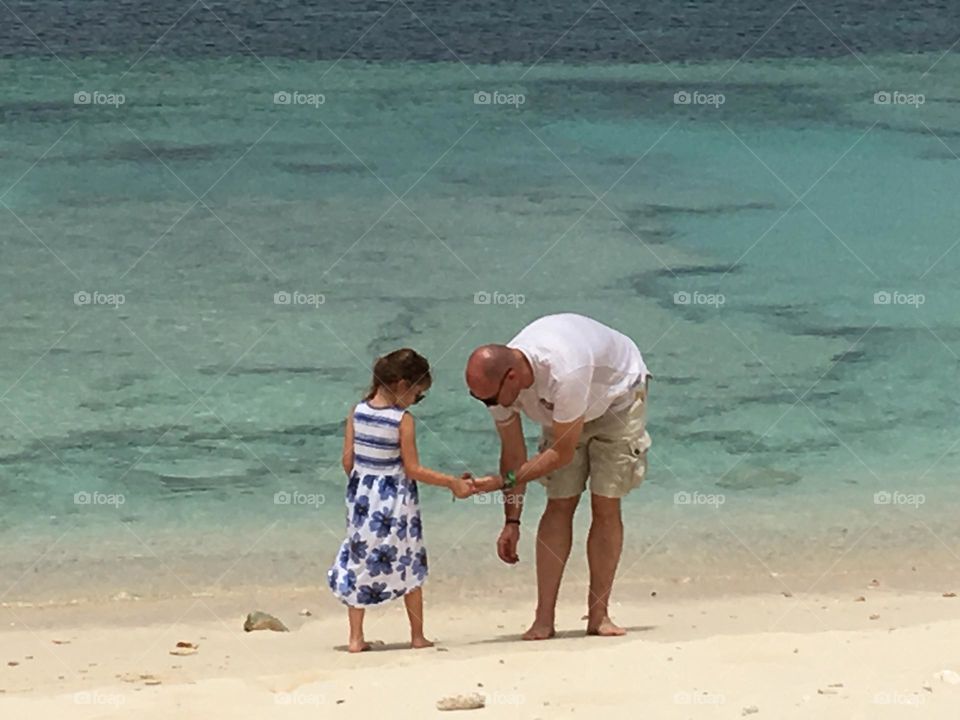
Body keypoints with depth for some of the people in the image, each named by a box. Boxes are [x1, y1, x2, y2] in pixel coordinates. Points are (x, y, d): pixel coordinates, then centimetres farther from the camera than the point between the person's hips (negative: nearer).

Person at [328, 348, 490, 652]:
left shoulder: (357, 413, -3)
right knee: (409, 566, 11)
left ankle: (356, 638, 8)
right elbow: (412, 469, -15)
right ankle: (417, 636, 18)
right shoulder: (403, 420, -16)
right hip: (396, 501, -3)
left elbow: (348, 461, 0)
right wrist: (451, 482, -7)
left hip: (362, 495, 4)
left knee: (358, 564, 11)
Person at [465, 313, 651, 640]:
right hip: (564, 411, 5)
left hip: (618, 395, -5)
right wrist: (511, 521, -10)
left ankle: (598, 616, -6)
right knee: (559, 505, -6)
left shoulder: (563, 372, -46)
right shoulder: (499, 380, -25)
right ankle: (544, 619, -9)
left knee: (606, 506, -11)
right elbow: (513, 454, -10)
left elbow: (563, 453, -34)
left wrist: (502, 481, -34)